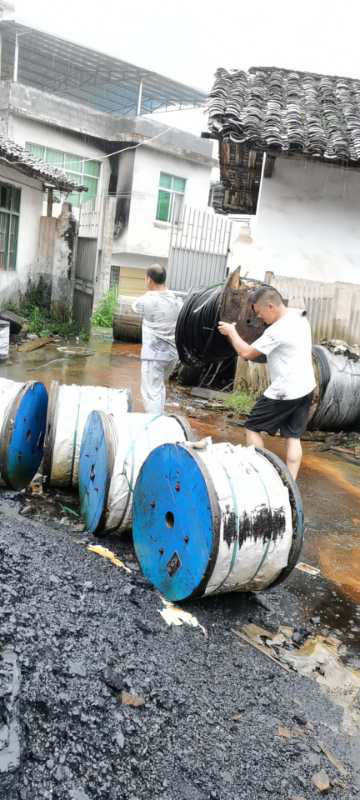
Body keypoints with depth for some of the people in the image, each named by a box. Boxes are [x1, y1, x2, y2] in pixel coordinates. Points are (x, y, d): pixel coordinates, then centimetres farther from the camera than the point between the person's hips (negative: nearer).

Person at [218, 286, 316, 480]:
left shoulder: (277, 330, -24)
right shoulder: (299, 316, 4)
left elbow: (247, 353, -17)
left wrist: (231, 332, -4)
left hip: (285, 392, -9)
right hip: (306, 387, 9)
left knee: (252, 428, 7)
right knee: (293, 437, 10)